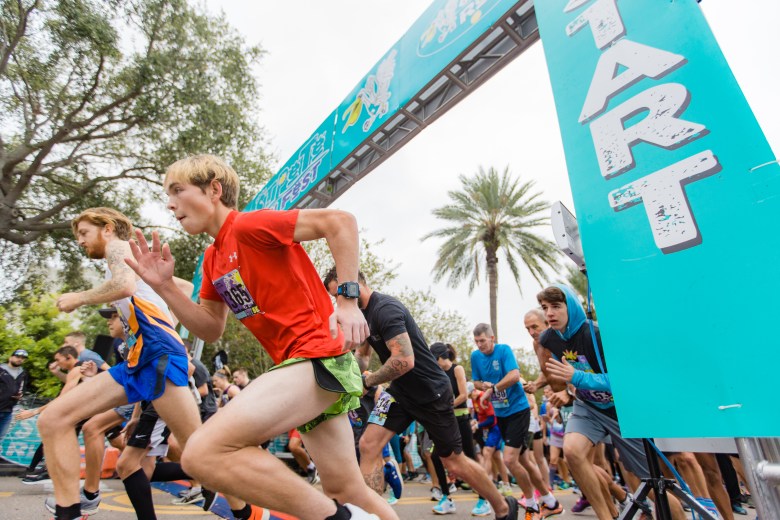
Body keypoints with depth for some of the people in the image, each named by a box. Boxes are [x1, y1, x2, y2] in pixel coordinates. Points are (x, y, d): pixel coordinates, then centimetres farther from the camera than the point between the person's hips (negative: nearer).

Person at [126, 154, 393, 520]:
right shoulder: (212, 259, 18)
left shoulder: (248, 225, -9)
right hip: (300, 364, 9)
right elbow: (211, 330, 19)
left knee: (204, 453, -19)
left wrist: (348, 300, -23)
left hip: (319, 356, -9)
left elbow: (339, 220, -17)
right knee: (348, 491, 15)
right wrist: (164, 286, 8)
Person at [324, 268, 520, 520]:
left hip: (431, 392, -8)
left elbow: (404, 360, -34)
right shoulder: (363, 313, 5)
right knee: (368, 445, -9)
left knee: (454, 462, 7)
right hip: (400, 391, 8)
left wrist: (367, 381, -18)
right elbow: (362, 352, 19)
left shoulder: (385, 308, -25)